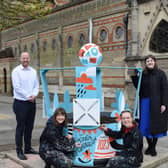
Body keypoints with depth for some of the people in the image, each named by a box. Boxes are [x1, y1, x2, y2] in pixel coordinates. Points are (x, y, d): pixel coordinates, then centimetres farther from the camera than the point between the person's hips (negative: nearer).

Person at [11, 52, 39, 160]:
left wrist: (34, 95, -9)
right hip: (20, 103, -5)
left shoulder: (33, 71, 9)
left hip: (32, 102, 5)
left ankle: (28, 148, 26)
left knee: (30, 126, 13)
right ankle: (19, 151, 8)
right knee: (21, 127, -1)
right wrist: (28, 96, -14)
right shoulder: (16, 71, -6)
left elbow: (36, 85, 9)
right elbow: (17, 87, -13)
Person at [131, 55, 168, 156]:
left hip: (156, 103, -3)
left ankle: (153, 147, 17)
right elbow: (139, 87, 9)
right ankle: (149, 145, 23)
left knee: (156, 125, 4)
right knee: (146, 125, 7)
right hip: (145, 102, 3)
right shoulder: (143, 74, 7)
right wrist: (134, 77, -3)